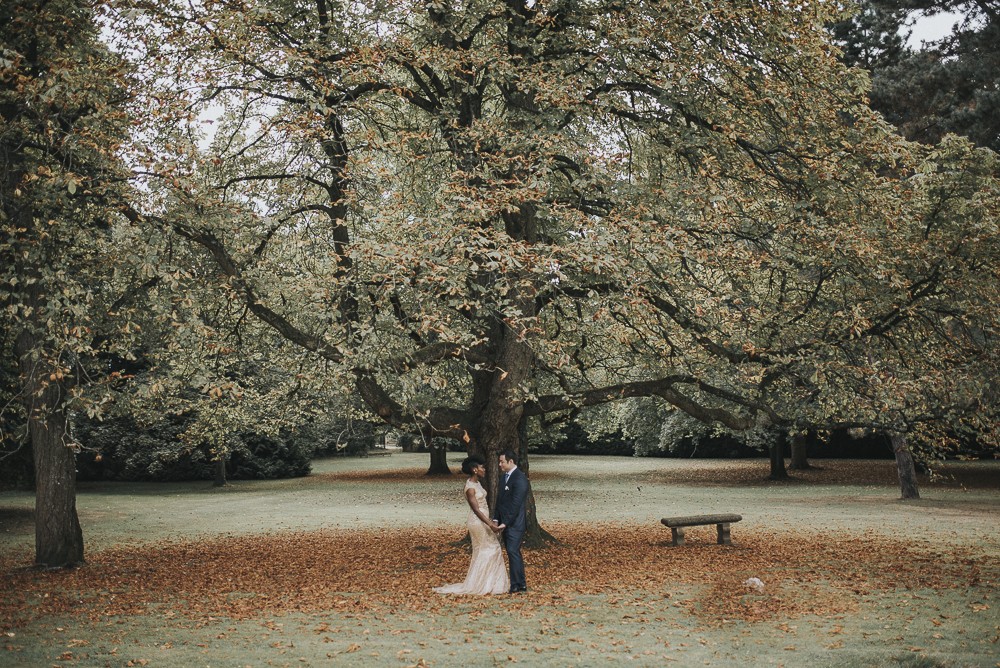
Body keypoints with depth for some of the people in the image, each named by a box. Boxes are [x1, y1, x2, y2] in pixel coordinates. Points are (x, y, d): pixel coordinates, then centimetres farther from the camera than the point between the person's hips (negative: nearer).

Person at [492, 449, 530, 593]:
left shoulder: (520, 479, -16)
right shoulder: (504, 477, 14)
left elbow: (516, 504, -20)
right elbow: (499, 500, 16)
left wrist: (505, 522, -20)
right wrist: (496, 519, 6)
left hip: (515, 523, -9)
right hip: (505, 523, 9)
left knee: (513, 552, -9)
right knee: (513, 553, 12)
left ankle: (517, 586, -4)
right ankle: (521, 584, 18)